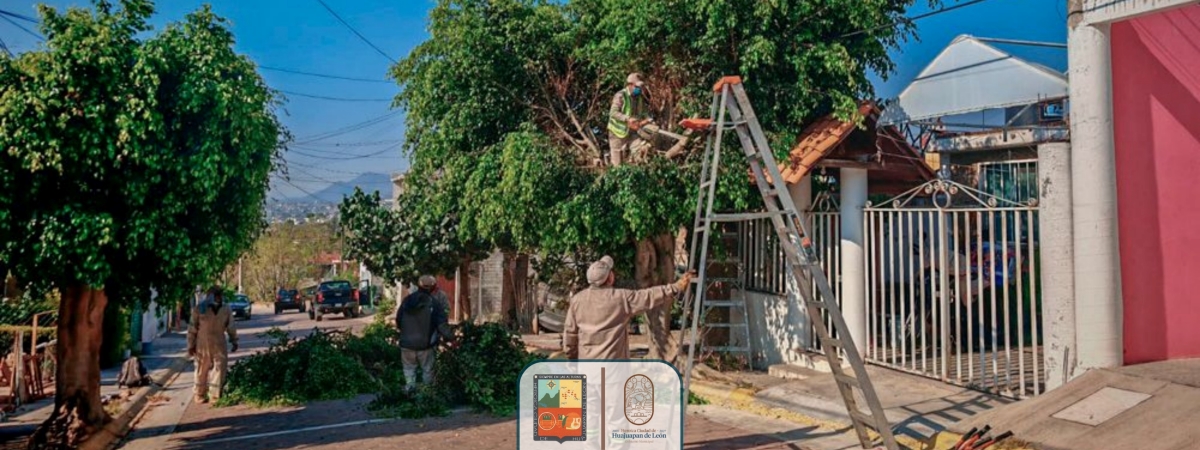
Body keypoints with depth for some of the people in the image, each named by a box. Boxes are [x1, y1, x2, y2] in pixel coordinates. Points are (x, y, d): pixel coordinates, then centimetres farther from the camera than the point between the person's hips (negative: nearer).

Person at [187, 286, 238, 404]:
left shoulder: (226, 309, 1)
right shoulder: (199, 309, -8)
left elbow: (230, 327, 10)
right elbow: (192, 328, -4)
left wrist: (234, 341, 12)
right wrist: (191, 345, -4)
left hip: (219, 345, 2)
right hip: (202, 345, -2)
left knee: (220, 370, -1)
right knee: (202, 371, 8)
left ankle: (216, 396, 7)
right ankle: (200, 396, 23)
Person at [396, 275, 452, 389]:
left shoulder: (407, 300, 2)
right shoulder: (435, 303, -10)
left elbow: (398, 321, 10)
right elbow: (442, 325, -13)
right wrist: (450, 338, -3)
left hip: (407, 343, 3)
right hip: (425, 344, -3)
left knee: (409, 369, 15)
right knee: (427, 370, 13)